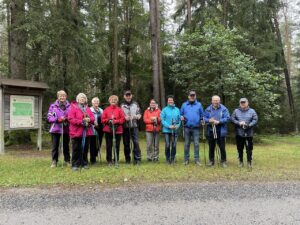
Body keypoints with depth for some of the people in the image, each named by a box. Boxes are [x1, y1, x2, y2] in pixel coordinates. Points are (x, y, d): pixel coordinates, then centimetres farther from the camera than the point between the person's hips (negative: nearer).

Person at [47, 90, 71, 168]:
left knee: (66, 146, 10)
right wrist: (57, 119, -16)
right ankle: (54, 161, 16)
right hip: (55, 129, 0)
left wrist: (67, 119, -18)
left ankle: (67, 160, 22)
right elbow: (49, 118, -1)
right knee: (55, 146, 5)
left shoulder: (69, 106, 0)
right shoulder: (53, 106, 2)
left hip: (66, 129, 0)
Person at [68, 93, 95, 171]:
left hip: (86, 132, 5)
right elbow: (70, 118, -12)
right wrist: (81, 122, -18)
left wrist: (89, 119, -12)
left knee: (85, 148, 10)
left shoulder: (87, 108, 15)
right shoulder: (73, 107, -1)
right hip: (76, 132, -5)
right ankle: (75, 165, 7)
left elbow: (93, 118, 11)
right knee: (76, 149, -1)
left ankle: (84, 163, 19)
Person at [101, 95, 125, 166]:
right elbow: (102, 119, 2)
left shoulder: (119, 109, 5)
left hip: (118, 130, 0)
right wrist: (108, 121, -14)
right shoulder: (106, 110, 7)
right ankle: (109, 160, 14)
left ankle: (116, 160, 15)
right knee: (109, 145, 3)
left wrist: (115, 121, -15)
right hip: (108, 130, 1)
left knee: (117, 145, 3)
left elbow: (123, 119, -3)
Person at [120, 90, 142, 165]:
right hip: (125, 127, 0)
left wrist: (136, 116, -11)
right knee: (126, 143, 7)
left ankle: (137, 159, 0)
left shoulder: (135, 104, 9)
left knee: (136, 142, -7)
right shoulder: (122, 105, 6)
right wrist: (124, 118, -12)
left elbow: (139, 114, 10)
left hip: (134, 126, 0)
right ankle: (127, 159, 18)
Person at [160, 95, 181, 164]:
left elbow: (179, 119, 9)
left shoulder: (177, 110, 8)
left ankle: (173, 158, 18)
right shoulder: (164, 110, 0)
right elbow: (162, 120, -5)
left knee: (174, 145, 5)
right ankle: (167, 159, 13)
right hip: (167, 130, -2)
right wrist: (169, 126, -15)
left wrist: (178, 125, -9)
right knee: (167, 145, -2)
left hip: (175, 130, 2)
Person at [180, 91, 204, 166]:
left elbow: (202, 115, 10)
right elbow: (181, 114, 12)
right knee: (186, 144, 5)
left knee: (196, 144, -2)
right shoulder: (184, 105, 10)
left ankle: (197, 160, 6)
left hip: (196, 128, -1)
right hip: (187, 127, 1)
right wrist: (181, 117, -9)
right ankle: (186, 159, 14)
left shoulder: (199, 105, 8)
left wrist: (202, 120, -8)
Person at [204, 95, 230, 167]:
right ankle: (211, 161, 24)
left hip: (220, 131, -3)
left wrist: (219, 121, -20)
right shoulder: (208, 109, 5)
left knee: (222, 147, 3)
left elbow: (227, 118, -9)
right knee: (211, 147, 12)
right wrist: (209, 120, -15)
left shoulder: (224, 109, -4)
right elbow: (204, 118, 6)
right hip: (211, 131, 3)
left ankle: (223, 161, 17)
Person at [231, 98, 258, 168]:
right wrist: (239, 123, -17)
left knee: (249, 149, 1)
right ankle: (241, 161, 21)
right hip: (239, 133, 1)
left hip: (249, 133, -1)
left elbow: (255, 120, -3)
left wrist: (249, 125, -18)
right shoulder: (236, 111, 7)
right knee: (240, 148, 8)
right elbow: (232, 119, -1)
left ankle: (249, 162, 14)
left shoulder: (252, 111, 5)